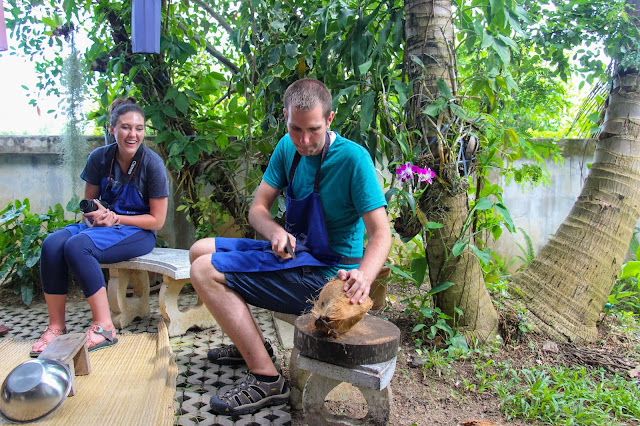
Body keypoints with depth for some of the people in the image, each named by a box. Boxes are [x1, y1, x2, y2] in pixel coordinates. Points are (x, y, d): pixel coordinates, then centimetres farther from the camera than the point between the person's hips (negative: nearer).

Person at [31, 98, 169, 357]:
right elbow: (89, 201, 13)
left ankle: (104, 327, -23)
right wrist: (94, 213, -10)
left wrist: (115, 218, -16)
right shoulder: (99, 158, 1)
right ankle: (56, 327, -13)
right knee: (52, 244, -22)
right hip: (103, 224, 5)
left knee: (77, 246, -30)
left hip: (138, 232, -5)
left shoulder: (152, 164, -12)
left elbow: (157, 220, -10)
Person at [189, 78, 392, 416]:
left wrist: (364, 275, -42)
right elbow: (257, 208, 2)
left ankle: (267, 379, -14)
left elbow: (381, 233, -22)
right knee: (200, 251, 13)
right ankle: (250, 344, 17)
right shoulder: (288, 148, 1)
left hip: (326, 271, -8)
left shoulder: (353, 158, -19)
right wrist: (276, 232, -21)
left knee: (205, 272, -17)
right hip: (293, 251, 8)